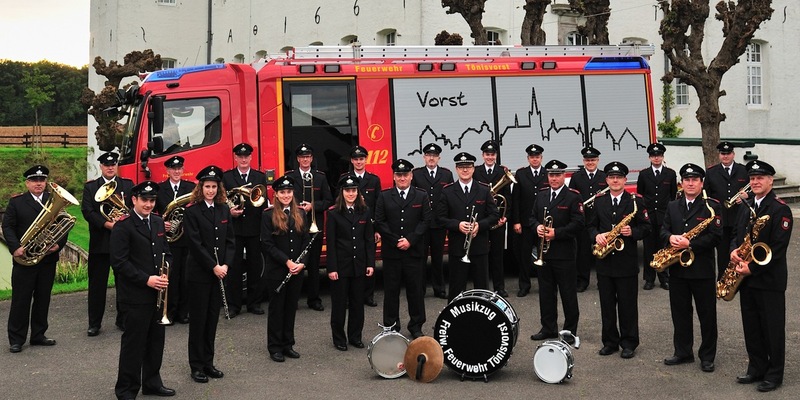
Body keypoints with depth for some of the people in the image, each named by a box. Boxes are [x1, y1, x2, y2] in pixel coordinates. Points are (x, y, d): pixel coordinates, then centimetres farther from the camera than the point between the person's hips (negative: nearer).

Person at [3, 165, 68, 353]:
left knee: (43, 299, 10)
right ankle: (16, 339, 9)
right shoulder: (16, 202, 1)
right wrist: (15, 247, -18)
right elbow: (7, 227, -4)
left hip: (48, 258, 3)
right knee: (20, 299, 2)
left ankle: (38, 335, 21)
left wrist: (58, 244, -11)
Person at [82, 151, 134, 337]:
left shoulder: (128, 185, 10)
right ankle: (94, 323, 10)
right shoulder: (90, 187, 6)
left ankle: (123, 319, 18)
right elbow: (87, 211, -5)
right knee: (97, 283, 2)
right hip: (100, 242, -1)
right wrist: (107, 224, -17)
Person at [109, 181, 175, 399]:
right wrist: (146, 279, -19)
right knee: (133, 343, 1)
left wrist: (165, 273, -2)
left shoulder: (158, 222, 11)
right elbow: (119, 262, -15)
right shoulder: (123, 226, -11)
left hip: (157, 293, 7)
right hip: (135, 296, -7)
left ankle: (152, 382, 29)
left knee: (156, 340, 15)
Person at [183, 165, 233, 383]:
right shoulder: (192, 211, -8)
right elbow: (195, 243, -13)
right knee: (198, 319, 2)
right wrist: (213, 267, -16)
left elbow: (230, 240, 7)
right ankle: (196, 366, 10)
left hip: (220, 272, 5)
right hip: (199, 273, -5)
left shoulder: (224, 209, 8)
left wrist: (226, 265, -6)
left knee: (213, 318, 11)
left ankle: (208, 362, 20)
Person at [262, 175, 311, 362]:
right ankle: (275, 347, 14)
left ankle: (288, 344, 22)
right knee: (276, 308, 5)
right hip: (276, 270, -4)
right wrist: (287, 261, -17)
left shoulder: (300, 213, 7)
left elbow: (306, 241, 7)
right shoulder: (269, 215, -6)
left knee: (291, 307, 11)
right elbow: (267, 244, -10)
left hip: (297, 270, 4)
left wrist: (302, 262, -8)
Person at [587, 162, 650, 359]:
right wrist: (597, 236, -8)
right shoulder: (598, 201, 8)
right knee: (607, 304, 8)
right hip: (604, 261, 3)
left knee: (628, 304, 3)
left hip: (627, 261, -3)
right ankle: (610, 341, 18)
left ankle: (629, 342, 12)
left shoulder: (635, 201, -1)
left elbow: (646, 227, 0)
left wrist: (633, 232, -19)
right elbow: (591, 225, 12)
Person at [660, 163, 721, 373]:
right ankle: (682, 352, 23)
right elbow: (663, 230, 9)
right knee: (680, 313, 11)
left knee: (707, 314, 4)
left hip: (703, 269, -4)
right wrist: (670, 238, -14)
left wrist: (690, 243, -22)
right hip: (677, 269, 5)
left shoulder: (712, 206, -6)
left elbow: (715, 236, -13)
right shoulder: (672, 206, 11)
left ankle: (707, 356, 14)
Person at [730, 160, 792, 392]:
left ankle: (774, 374, 13)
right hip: (747, 277, 7)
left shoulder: (780, 209, -13)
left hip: (770, 279, -7)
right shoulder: (747, 207, 12)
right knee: (751, 327, 14)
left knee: (772, 328, 3)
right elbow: (736, 232, 17)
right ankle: (756, 369, 25)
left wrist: (753, 268, -19)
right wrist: (734, 251, -6)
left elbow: (778, 247, -18)